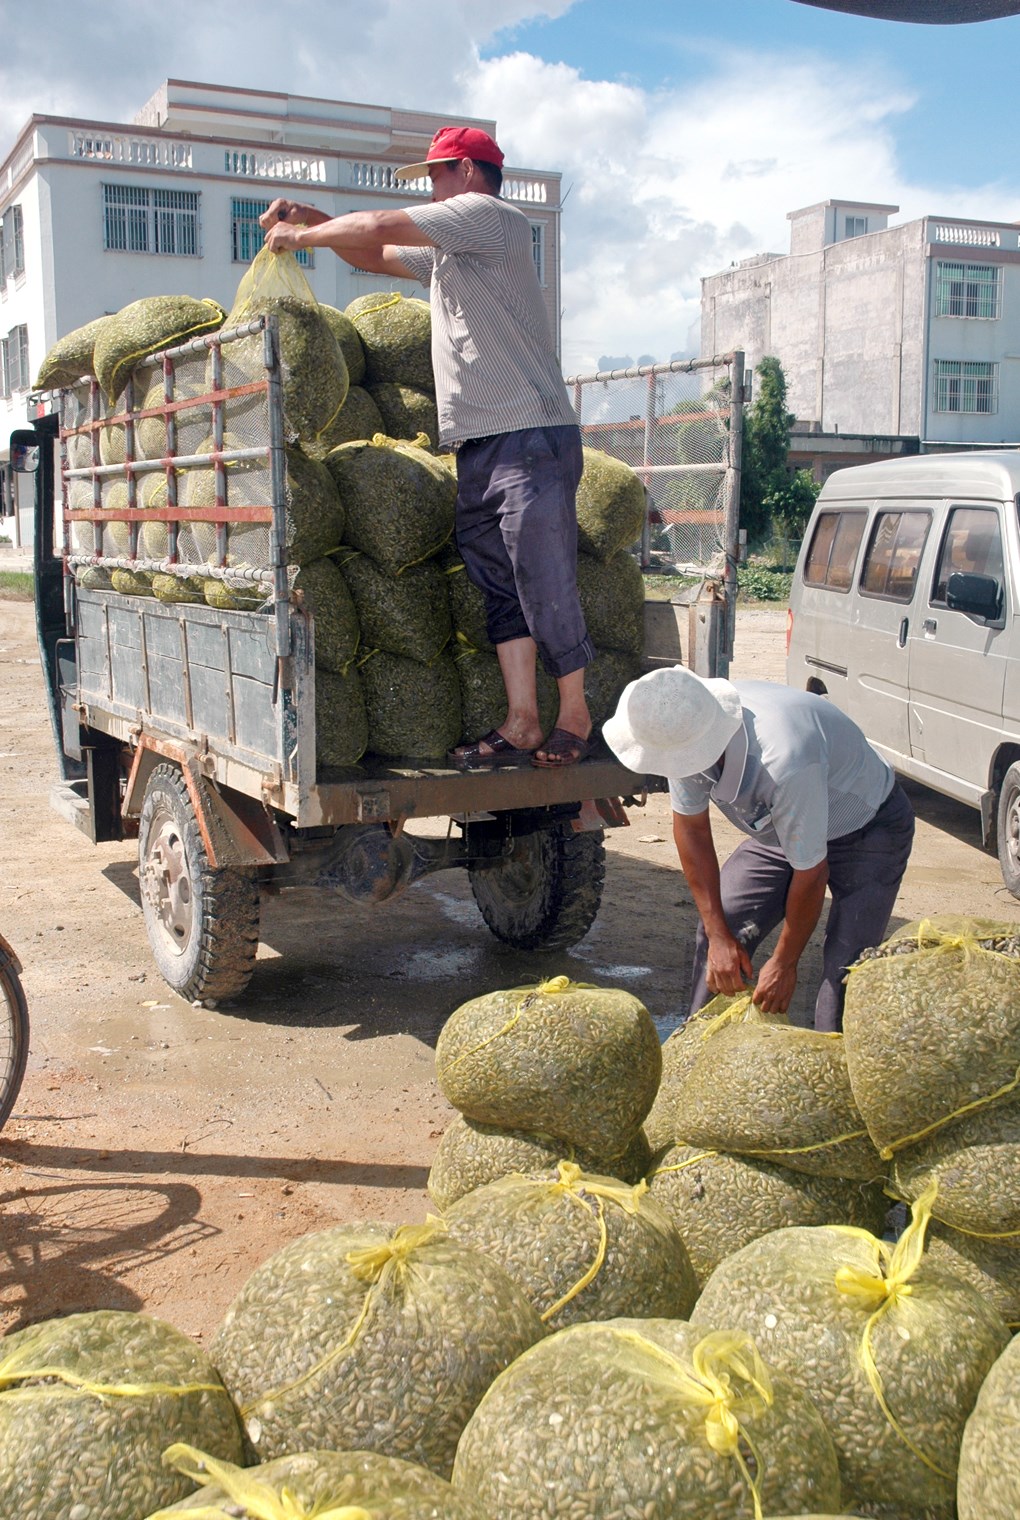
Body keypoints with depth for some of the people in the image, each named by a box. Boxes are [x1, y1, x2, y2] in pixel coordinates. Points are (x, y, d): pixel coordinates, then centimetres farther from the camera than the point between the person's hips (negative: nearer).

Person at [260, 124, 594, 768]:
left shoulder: (492, 215, -2)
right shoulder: (446, 250, 25)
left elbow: (378, 227, -5)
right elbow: (377, 255, 34)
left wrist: (302, 235, 8)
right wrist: (310, 219, 21)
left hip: (529, 434, -9)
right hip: (477, 445, 9)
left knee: (546, 586, -8)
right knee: (499, 586, 4)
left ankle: (575, 715, 4)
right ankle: (521, 723, 5)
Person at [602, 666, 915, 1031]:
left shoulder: (783, 762, -44)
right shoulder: (684, 735, -24)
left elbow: (811, 874, -30)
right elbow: (691, 827, -8)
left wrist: (784, 963, -16)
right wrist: (718, 935, -10)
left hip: (869, 831, -6)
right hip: (782, 825, 6)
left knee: (844, 971, -18)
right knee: (717, 938, 1)